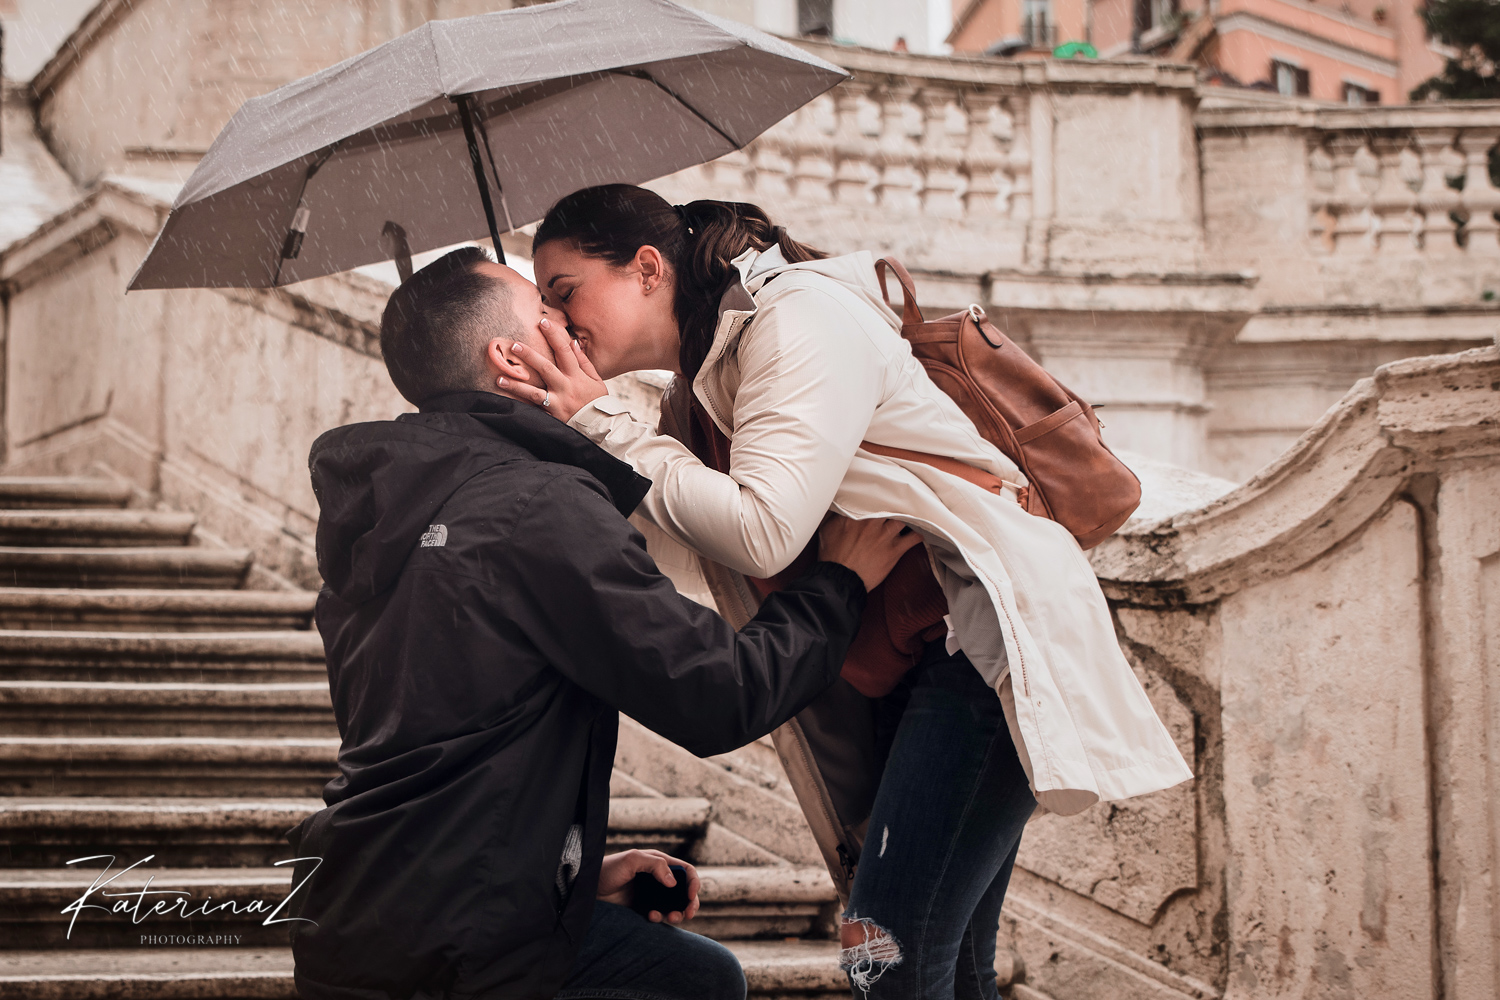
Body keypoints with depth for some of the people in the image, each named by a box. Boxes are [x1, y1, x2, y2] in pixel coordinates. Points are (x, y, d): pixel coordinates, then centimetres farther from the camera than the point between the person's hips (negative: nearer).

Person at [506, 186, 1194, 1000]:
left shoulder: (800, 318, -12)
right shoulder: (694, 394, 16)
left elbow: (762, 532, -23)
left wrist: (602, 426, -14)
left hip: (988, 634, -9)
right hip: (895, 679, 9)